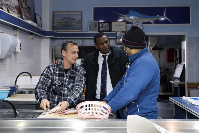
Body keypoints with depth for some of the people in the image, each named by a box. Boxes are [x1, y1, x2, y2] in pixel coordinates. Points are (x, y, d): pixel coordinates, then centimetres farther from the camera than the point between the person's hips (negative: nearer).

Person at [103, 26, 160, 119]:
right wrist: (106, 101, 6)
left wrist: (108, 107, -20)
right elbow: (122, 84, 16)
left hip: (142, 118, -9)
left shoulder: (144, 63, -22)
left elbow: (129, 93, -31)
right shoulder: (136, 61, 14)